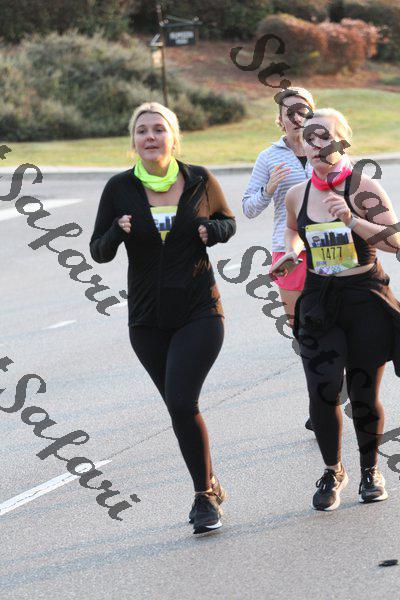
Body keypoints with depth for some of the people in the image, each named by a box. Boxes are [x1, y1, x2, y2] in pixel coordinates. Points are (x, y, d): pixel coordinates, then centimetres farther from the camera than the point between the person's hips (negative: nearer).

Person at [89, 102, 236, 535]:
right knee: (179, 406, 12)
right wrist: (117, 233, -20)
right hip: (148, 320, 3)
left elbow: (228, 220, 14)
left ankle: (205, 495, 0)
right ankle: (208, 487, 32)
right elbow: (99, 252, 2)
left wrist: (213, 230, -9)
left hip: (199, 312, -2)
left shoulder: (199, 181, -4)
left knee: (181, 402, -17)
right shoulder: (120, 189, -3)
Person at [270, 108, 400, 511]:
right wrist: (291, 253, 4)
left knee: (364, 394, 4)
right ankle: (332, 472, 12)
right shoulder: (297, 195, 4)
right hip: (318, 302, 3)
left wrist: (352, 221, -29)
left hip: (366, 300, -3)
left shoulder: (364, 189, -10)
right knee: (322, 391, -10)